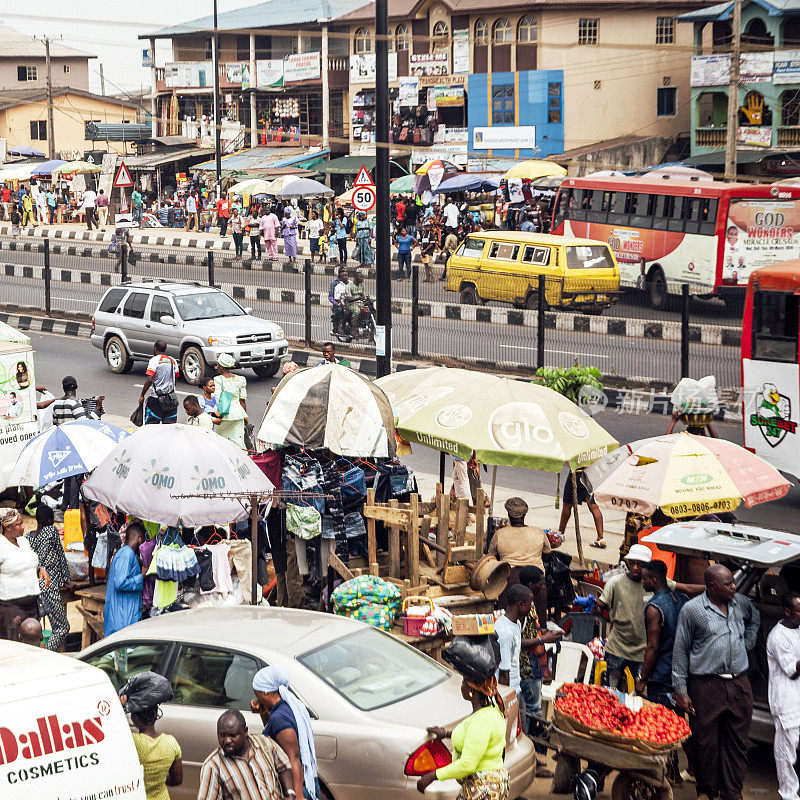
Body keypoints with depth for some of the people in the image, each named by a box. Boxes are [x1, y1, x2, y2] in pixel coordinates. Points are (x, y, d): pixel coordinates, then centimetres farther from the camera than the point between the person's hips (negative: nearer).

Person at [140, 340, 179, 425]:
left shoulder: (154, 360, -8)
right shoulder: (173, 361, 11)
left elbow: (149, 380, -14)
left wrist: (142, 395, -7)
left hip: (156, 398, -6)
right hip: (171, 398, 6)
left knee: (151, 424, -1)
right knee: (170, 426, 6)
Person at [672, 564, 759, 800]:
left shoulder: (741, 603, 8)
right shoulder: (691, 609, -6)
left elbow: (754, 618, 34)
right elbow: (680, 651, -1)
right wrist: (681, 690, -4)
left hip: (739, 684, 4)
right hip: (706, 686, -4)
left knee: (737, 743, 7)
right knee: (705, 742, 3)